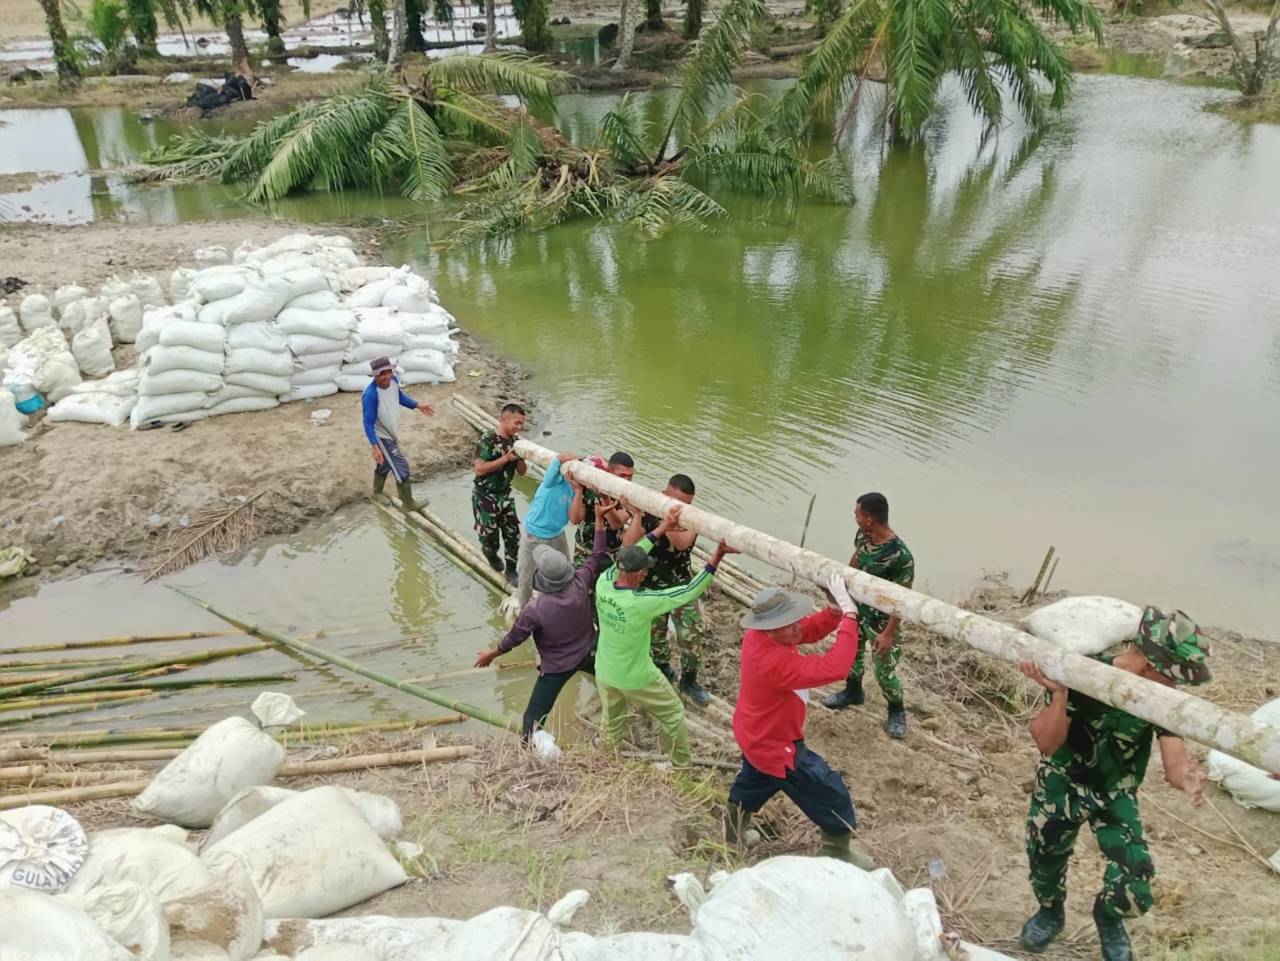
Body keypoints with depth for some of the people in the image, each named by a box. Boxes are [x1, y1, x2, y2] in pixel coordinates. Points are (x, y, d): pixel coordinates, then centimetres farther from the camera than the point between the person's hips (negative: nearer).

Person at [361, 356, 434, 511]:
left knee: (385, 464, 27)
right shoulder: (371, 394, -34)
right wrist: (375, 447, -33)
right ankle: (409, 504, 14)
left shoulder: (393, 380, -12)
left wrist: (418, 406, 14)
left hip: (391, 433, 8)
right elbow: (368, 422, -29)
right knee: (401, 468, -4)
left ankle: (377, 494, 50)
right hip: (380, 436, -8)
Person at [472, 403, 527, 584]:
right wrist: (505, 458, -27)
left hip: (505, 494, 5)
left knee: (512, 532, 4)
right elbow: (479, 469, -25)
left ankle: (511, 569, 20)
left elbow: (521, 471, 4)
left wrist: (520, 456, -16)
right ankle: (491, 554, 41)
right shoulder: (487, 439, -20)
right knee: (489, 533, 8)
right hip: (485, 496, -5)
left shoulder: (515, 440, -1)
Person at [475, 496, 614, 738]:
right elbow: (597, 556, -10)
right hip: (589, 653, 5)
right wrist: (599, 518, -6)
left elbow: (515, 637, -16)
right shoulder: (580, 584, -26)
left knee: (534, 717, 5)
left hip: (557, 666, -5)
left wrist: (492, 655, 2)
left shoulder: (535, 609, -33)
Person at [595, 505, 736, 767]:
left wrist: (663, 527, -5)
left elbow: (629, 555, -6)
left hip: (604, 673, 5)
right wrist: (716, 558, -24)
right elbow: (689, 592, -27)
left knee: (612, 723, 28)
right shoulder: (641, 603, -34)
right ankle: (681, 766, 36)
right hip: (636, 679, -5)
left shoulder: (603, 583, -21)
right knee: (673, 715, 20)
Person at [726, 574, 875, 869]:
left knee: (753, 782, 36)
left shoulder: (757, 635, -16)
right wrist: (849, 615, -43)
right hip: (776, 748, -9)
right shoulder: (776, 662, -43)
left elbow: (810, 630, -6)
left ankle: (732, 831, 59)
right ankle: (838, 853, 30)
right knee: (833, 795, 9)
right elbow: (834, 668, -46)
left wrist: (836, 611, -27)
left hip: (756, 737, 9)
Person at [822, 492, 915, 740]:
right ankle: (853, 692, 52)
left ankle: (896, 712, 33)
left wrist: (888, 633, -23)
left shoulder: (900, 556, -33)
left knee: (884, 671, 6)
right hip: (856, 608, 7)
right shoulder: (863, 535, -12)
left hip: (880, 620, -7)